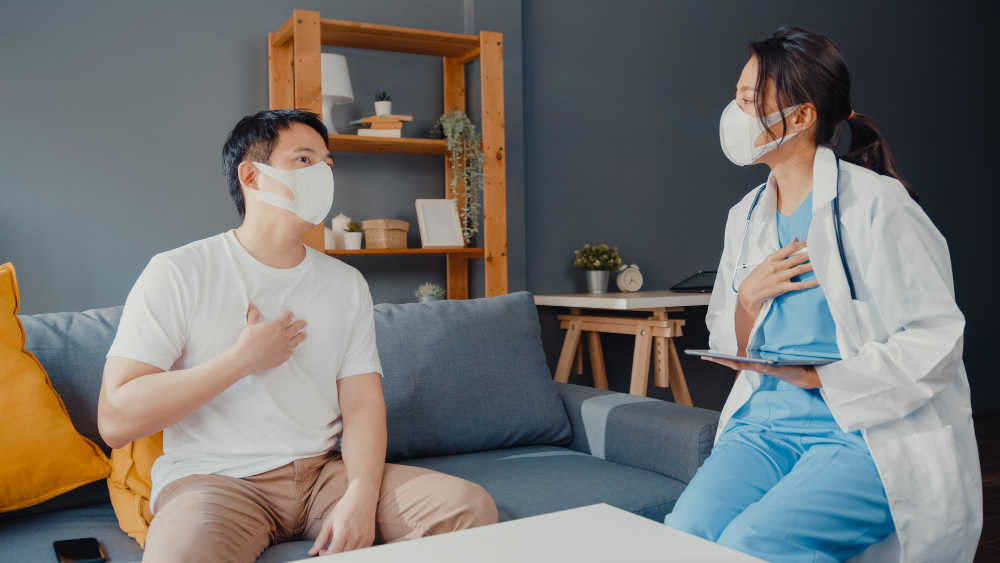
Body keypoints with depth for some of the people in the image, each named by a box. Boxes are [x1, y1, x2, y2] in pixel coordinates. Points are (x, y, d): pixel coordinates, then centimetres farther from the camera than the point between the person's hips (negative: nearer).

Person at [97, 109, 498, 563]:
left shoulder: (347, 284, 11)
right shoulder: (178, 274, -2)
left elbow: (363, 401, 2)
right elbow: (115, 420, -9)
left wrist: (361, 496, -17)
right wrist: (244, 358, -13)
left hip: (324, 471, 5)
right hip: (213, 476, -4)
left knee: (471, 507, -15)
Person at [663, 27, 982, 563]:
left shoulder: (875, 204, -7)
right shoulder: (744, 217, 13)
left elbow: (936, 340, -12)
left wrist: (818, 378, -19)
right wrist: (749, 298, -4)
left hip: (872, 433, -5)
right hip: (765, 422, 5)